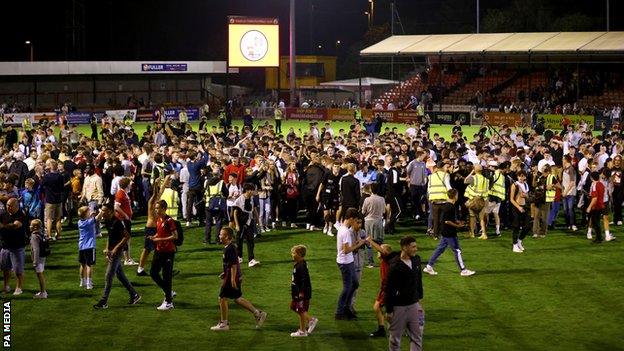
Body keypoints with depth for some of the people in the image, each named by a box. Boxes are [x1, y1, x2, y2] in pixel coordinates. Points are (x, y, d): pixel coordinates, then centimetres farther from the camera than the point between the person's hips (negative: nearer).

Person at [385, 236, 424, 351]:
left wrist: (419, 297, 17)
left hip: (413, 305, 6)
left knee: (417, 335, 7)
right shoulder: (395, 266, -20)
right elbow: (389, 289, -16)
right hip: (399, 306, -6)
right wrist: (389, 310, -14)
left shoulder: (416, 260, 0)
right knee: (395, 337, 9)